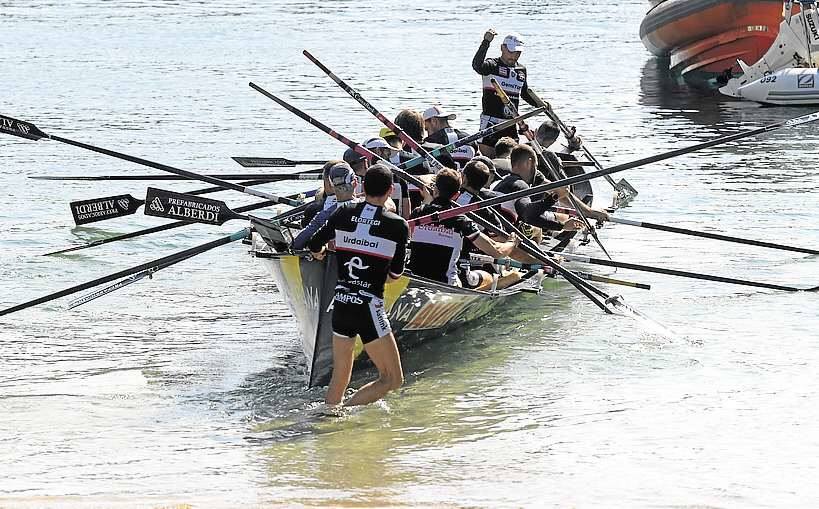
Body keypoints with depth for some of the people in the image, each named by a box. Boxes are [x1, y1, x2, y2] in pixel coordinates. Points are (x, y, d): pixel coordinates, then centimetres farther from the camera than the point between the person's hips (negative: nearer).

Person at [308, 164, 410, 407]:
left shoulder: (344, 213, 2)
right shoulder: (398, 225, -7)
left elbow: (314, 247, 14)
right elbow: (396, 273, 3)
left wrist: (320, 253, 37)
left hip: (340, 304, 5)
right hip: (369, 308, -5)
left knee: (339, 379, 18)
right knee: (393, 380, 5)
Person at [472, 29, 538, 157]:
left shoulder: (521, 70, 13)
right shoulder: (492, 66, -7)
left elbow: (524, 93, 29)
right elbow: (477, 65, -30)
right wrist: (486, 42, -38)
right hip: (491, 122, -6)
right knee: (487, 155, -8)